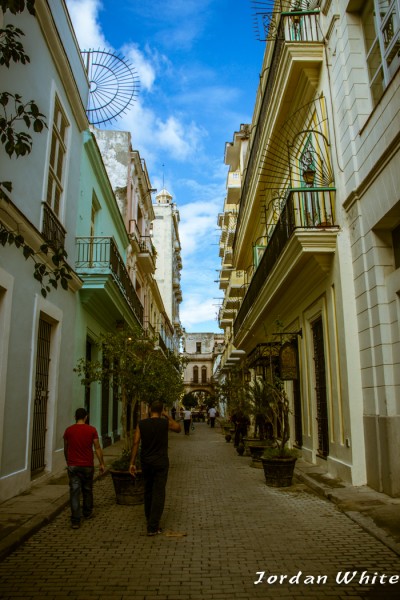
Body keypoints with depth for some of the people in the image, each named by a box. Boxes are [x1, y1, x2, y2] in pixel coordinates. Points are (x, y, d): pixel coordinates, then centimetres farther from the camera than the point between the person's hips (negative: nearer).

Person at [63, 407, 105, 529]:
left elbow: (66, 449, 9)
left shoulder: (68, 430, -2)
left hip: (73, 465, 0)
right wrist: (102, 464, 4)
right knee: (87, 490, 18)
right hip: (87, 465, 0)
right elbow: (97, 448, -5)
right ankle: (87, 513, 35)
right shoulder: (91, 430, -6)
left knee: (74, 492, 1)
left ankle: (75, 520, -2)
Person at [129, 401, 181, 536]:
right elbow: (178, 428, 11)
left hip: (146, 462, 3)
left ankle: (149, 519, 36)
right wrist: (168, 416, 13)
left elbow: (135, 443, -6)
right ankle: (153, 527, -1)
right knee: (158, 493, 1)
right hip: (161, 463, -3)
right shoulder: (165, 423, -8)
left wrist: (132, 462, -2)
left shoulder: (141, 424, -4)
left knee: (148, 490, 21)